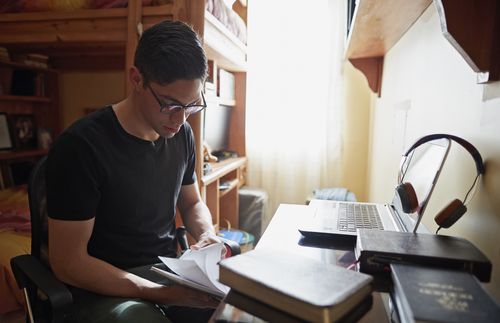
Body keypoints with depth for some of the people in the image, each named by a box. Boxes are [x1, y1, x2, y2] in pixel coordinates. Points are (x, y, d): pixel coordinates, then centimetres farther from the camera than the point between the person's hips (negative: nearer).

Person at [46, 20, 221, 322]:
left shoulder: (182, 135, -1)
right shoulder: (80, 146, -18)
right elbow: (68, 262, -15)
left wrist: (208, 234, -8)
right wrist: (162, 294, -22)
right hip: (107, 287, -4)